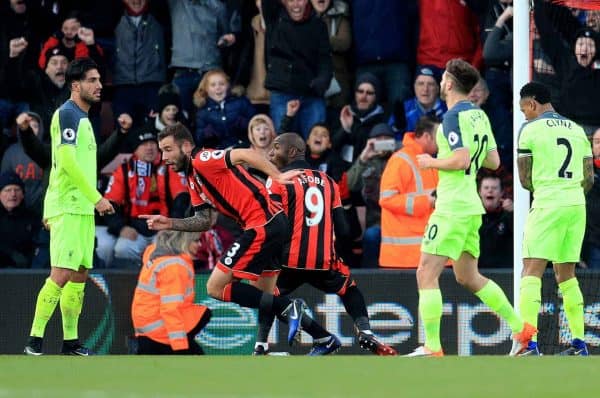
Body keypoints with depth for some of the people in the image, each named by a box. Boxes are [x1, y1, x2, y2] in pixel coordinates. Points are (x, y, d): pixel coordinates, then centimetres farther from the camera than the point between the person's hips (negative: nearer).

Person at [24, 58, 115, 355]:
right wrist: (97, 198, -18)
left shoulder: (83, 118, 19)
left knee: (79, 275, 8)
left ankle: (70, 341, 11)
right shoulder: (67, 113, -10)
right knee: (61, 274, -14)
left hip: (82, 209, 9)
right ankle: (34, 339, -12)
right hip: (67, 208, -9)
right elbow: (68, 162, -19)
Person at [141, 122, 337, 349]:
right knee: (261, 297, 19)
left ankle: (289, 308, -9)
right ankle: (324, 337, 23)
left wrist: (277, 177, -25)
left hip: (262, 225, -10)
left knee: (215, 288, -6)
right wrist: (170, 224, 9)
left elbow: (244, 155, -20)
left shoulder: (201, 161, -9)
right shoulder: (193, 179, 20)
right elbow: (204, 220, 21)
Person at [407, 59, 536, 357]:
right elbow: (493, 161, 17)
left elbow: (461, 160, -22)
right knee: (468, 277, 18)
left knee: (426, 274, -8)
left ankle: (432, 347, -12)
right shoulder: (479, 115, 14)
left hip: (453, 209, -9)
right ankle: (521, 329, 18)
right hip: (471, 206, 9)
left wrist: (431, 162, -8)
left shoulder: (455, 116, -13)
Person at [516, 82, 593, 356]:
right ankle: (579, 342, 12)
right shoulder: (577, 130, 15)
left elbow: (525, 180, 0)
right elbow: (589, 179, 14)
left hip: (548, 206, -6)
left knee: (531, 272, -8)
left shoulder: (530, 130, -2)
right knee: (566, 274, 14)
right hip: (577, 205, 6)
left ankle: (529, 342, -19)